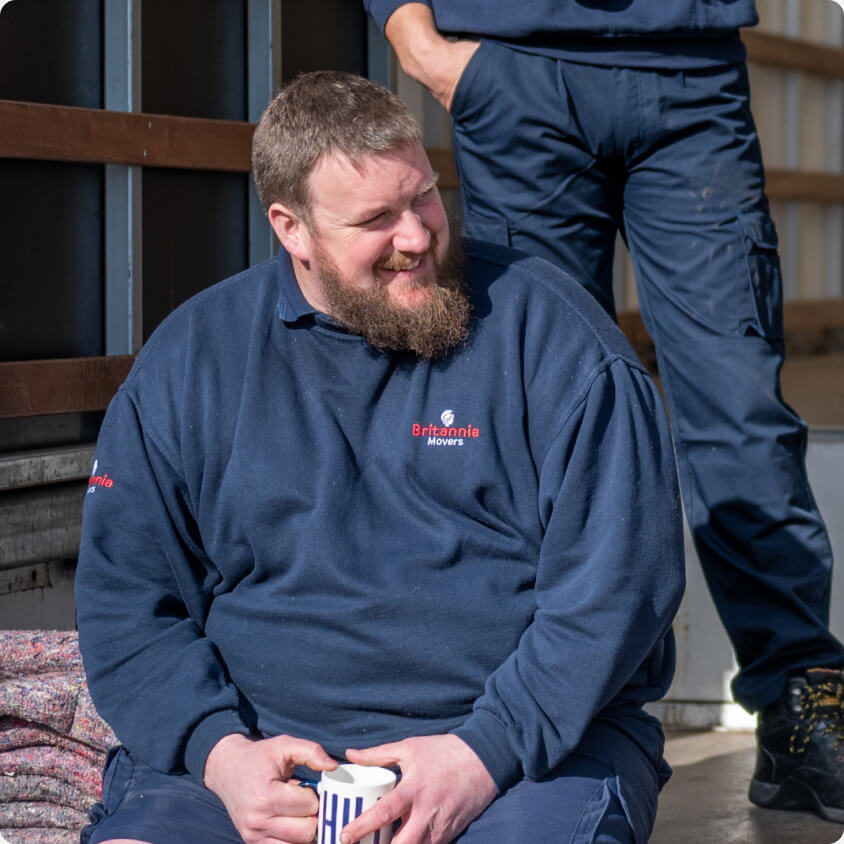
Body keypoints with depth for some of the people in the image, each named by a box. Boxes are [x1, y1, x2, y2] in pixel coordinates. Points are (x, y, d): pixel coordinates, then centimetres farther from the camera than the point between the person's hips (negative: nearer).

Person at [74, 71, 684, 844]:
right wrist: (218, 751, -10)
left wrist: (487, 752, -17)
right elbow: (124, 599, 8)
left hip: (527, 741, -1)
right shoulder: (188, 362, 8)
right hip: (265, 743, 2)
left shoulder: (551, 333, 1)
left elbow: (618, 579, -5)